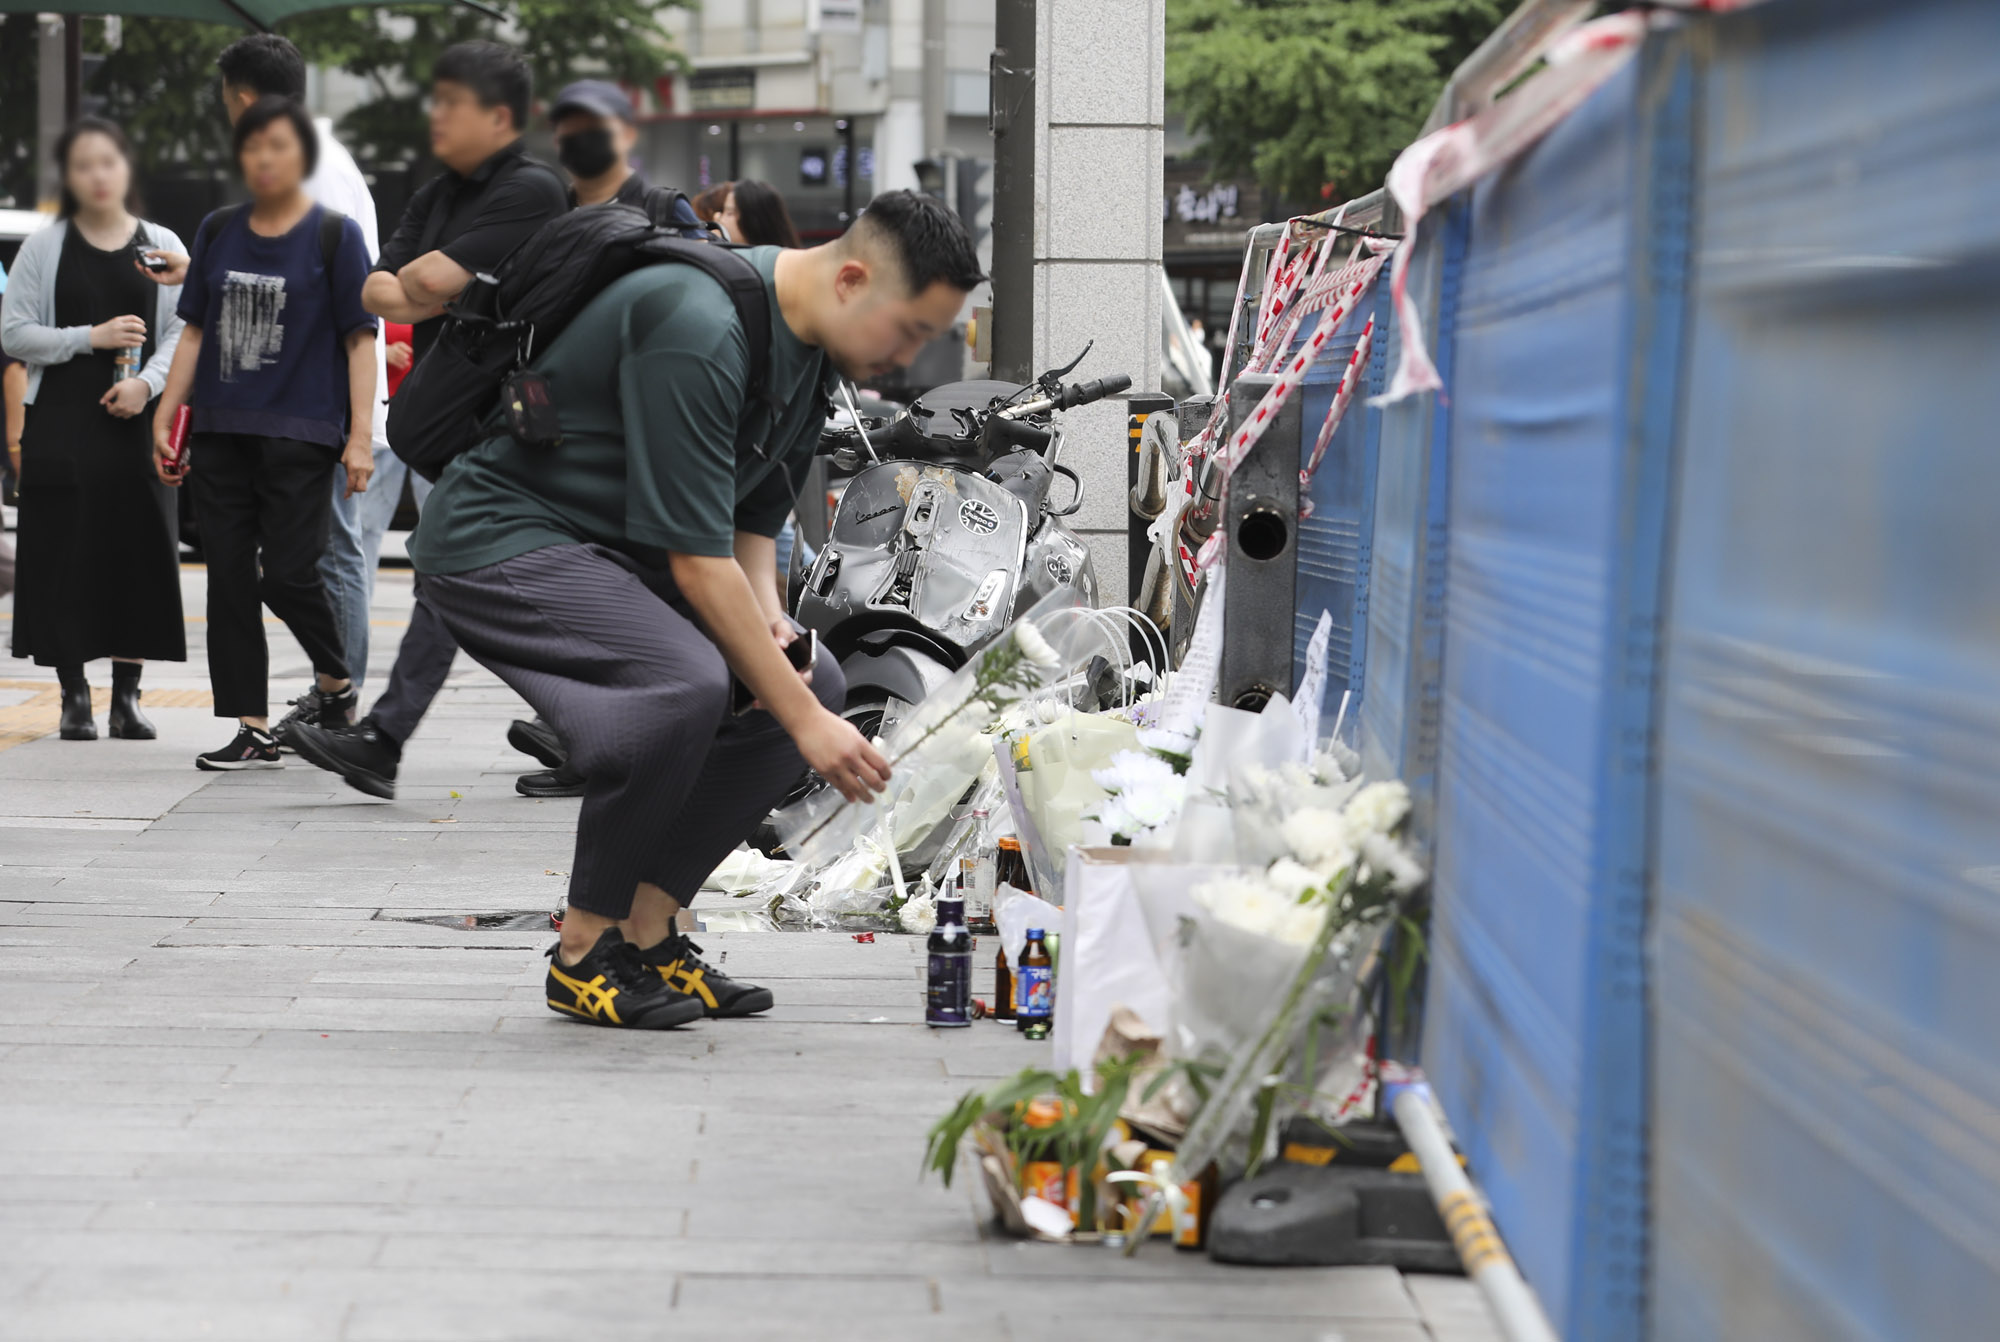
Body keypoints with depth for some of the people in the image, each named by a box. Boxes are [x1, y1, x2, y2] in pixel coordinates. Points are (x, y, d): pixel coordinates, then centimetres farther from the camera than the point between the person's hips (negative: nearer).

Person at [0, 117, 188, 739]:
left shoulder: (161, 245, 8)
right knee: (66, 559, -3)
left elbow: (182, 333, 6)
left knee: (140, 558, 0)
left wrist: (145, 383, -12)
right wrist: (91, 337, -11)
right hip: (61, 424, -1)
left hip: (138, 422, 1)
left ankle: (126, 695, 9)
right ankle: (74, 698, 5)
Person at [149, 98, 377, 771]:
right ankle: (252, 732, 6)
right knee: (229, 576, 1)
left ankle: (336, 681, 18)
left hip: (300, 434, -5)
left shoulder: (334, 234, 0)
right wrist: (163, 418, 10)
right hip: (221, 433, 5)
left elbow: (359, 338, -3)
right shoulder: (218, 231, 12)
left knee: (288, 572, -10)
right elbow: (196, 331, 16)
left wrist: (361, 436, -10)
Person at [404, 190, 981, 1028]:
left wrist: (767, 614, -8)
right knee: (683, 681, -32)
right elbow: (696, 557, -29)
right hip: (505, 539, -10)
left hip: (617, 547, 10)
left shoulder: (811, 347, 2)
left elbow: (752, 516, 13)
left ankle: (649, 931, 4)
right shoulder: (698, 330, -29)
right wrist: (801, 722, -26)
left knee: (816, 680, 1)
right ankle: (584, 953, -14)